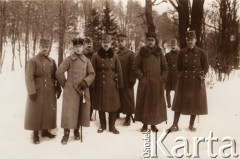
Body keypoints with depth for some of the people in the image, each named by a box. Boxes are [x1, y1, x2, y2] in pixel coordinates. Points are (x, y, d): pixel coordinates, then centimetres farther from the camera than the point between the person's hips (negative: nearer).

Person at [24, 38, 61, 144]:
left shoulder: (52, 61, 10)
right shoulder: (33, 61, -7)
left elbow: (56, 76, 14)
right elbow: (29, 77, -12)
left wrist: (58, 89, 10)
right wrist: (32, 91, -18)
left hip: (50, 92, 5)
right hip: (38, 92, -5)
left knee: (48, 112, 13)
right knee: (36, 112, 3)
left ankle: (45, 131, 30)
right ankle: (35, 134, 15)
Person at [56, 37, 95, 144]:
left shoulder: (86, 60, 8)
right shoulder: (69, 59, -3)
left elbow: (92, 74, 7)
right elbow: (59, 73, -7)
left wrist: (85, 82, -9)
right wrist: (65, 84, -1)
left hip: (83, 90, 4)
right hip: (70, 90, -4)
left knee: (81, 111, 9)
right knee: (69, 111, -5)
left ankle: (76, 131, 25)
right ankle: (66, 134, 5)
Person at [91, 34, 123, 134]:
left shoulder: (114, 56, 3)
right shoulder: (96, 56, -2)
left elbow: (119, 71, 6)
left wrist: (120, 84, 4)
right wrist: (92, 85, -5)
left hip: (112, 85, 1)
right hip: (100, 85, -1)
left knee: (113, 106, 4)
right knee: (100, 106, 8)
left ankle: (112, 126, 19)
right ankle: (102, 125, 25)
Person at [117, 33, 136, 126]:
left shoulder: (130, 54, -3)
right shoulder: (116, 54, 10)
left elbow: (133, 69, -8)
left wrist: (132, 80, -13)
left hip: (126, 82, -4)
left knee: (127, 99, 4)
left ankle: (128, 117, 15)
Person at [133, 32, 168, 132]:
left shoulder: (159, 53, 7)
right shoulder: (142, 52, 1)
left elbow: (165, 68, 9)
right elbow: (135, 67, -1)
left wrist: (162, 79, -1)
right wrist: (142, 77, -8)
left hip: (157, 83, 2)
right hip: (145, 83, -2)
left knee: (156, 103, 6)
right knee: (144, 103, 2)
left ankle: (153, 124, 19)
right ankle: (145, 124, 14)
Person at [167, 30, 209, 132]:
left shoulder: (201, 53, -3)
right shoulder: (182, 52, 0)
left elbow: (205, 67, 3)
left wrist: (201, 76, -5)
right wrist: (182, 75, 2)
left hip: (196, 81, 0)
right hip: (183, 81, 1)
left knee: (195, 103, 6)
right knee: (179, 103, 2)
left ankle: (191, 125, 21)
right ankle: (175, 125, 7)